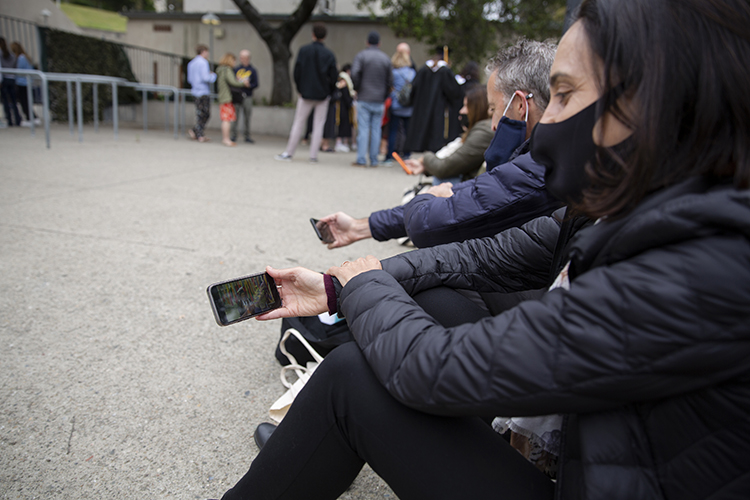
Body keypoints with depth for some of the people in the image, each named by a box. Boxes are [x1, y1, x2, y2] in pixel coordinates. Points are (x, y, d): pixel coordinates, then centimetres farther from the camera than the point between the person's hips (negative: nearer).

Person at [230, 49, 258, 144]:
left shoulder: (252, 70, 6)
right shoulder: (236, 69, 10)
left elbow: (255, 84, 1)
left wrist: (247, 86, -15)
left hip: (247, 97, -1)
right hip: (236, 96, 1)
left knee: (247, 117, 4)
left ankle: (247, 136, 13)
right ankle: (234, 135, 4)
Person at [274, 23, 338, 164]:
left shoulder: (304, 50, -3)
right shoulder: (329, 55, -1)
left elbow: (297, 71, -3)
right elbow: (333, 77, 0)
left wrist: (300, 89, 9)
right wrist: (329, 93, 11)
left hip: (306, 94, 0)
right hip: (323, 95, 0)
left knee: (298, 123, 6)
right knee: (318, 125, 5)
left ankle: (288, 153, 8)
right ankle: (313, 155, 3)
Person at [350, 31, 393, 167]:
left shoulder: (361, 56, -1)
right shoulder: (385, 58, 9)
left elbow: (354, 73, -16)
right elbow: (390, 81, 8)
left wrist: (357, 88, -1)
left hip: (364, 99, -3)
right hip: (379, 101, 3)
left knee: (363, 129, -3)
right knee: (376, 130, 5)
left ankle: (361, 159, -6)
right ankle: (374, 160, 8)